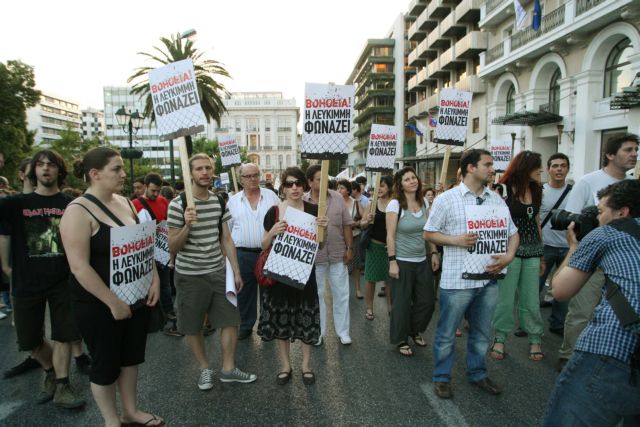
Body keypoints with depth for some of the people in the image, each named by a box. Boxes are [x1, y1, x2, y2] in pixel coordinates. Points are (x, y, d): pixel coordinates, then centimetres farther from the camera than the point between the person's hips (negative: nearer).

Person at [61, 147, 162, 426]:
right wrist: (113, 302, -21)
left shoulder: (125, 203, 4)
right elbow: (79, 267, -22)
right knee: (106, 363, 10)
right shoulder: (78, 211, -17)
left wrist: (154, 280, -1)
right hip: (99, 304, -6)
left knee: (131, 356, 18)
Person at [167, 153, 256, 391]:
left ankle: (228, 369, 23)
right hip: (189, 275, -4)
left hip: (218, 272, 4)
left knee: (231, 319, 6)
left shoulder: (220, 202, 3)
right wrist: (187, 226, -26)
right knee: (193, 326, 9)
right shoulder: (177, 205, -11)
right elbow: (172, 248, -9)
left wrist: (236, 271, 7)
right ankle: (204, 369, 31)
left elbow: (226, 239, 9)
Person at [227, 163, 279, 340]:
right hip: (242, 254, 1)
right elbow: (226, 228, 11)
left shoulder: (271, 196, 2)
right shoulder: (233, 201, 5)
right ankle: (245, 326, 27)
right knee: (244, 291, 11)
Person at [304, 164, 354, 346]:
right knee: (316, 295, 13)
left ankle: (343, 332, 26)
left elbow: (346, 224, 2)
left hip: (338, 254, 1)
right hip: (314, 256, -1)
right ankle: (318, 332, 29)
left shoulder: (337, 197, -2)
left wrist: (349, 248, 0)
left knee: (341, 294, 10)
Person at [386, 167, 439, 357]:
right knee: (402, 303, 5)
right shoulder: (395, 204, -12)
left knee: (427, 301, 11)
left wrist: (434, 253, 6)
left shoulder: (424, 203, 5)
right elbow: (390, 235, -13)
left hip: (423, 261, 6)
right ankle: (401, 339, 25)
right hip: (402, 262, -6)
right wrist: (392, 261, -16)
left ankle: (415, 331, 37)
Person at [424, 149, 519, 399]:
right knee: (446, 333, 8)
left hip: (489, 278, 5)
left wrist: (508, 257, -6)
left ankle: (477, 374, 39)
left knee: (481, 333, 19)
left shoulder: (496, 199, 7)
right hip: (457, 280, -4)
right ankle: (441, 377, 27)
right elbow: (429, 233, -1)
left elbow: (513, 232, 12)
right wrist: (456, 240, -16)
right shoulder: (446, 199, -6)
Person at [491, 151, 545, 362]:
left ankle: (535, 340, 22)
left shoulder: (536, 191, 11)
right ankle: (500, 339, 16)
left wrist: (542, 255, 19)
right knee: (505, 298, 2)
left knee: (531, 299, 10)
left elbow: (537, 223, 17)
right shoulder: (505, 189, -8)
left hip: (532, 251, 5)